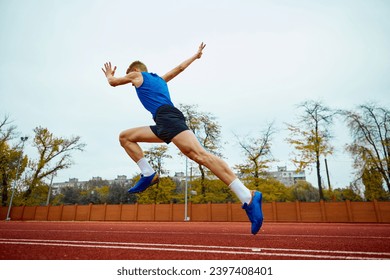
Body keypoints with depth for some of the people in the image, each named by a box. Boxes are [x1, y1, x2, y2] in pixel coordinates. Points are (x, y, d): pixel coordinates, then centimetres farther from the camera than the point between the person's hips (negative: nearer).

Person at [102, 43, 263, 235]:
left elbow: (113, 82, 34)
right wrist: (196, 56, 60)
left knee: (199, 154, -25)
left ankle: (248, 197, -33)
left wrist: (109, 75, 56)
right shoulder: (160, 79, 36)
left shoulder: (136, 74, 20)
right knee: (125, 137, 16)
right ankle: (148, 175, 1)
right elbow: (180, 67, 46)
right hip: (164, 124, 8)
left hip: (167, 117, -8)